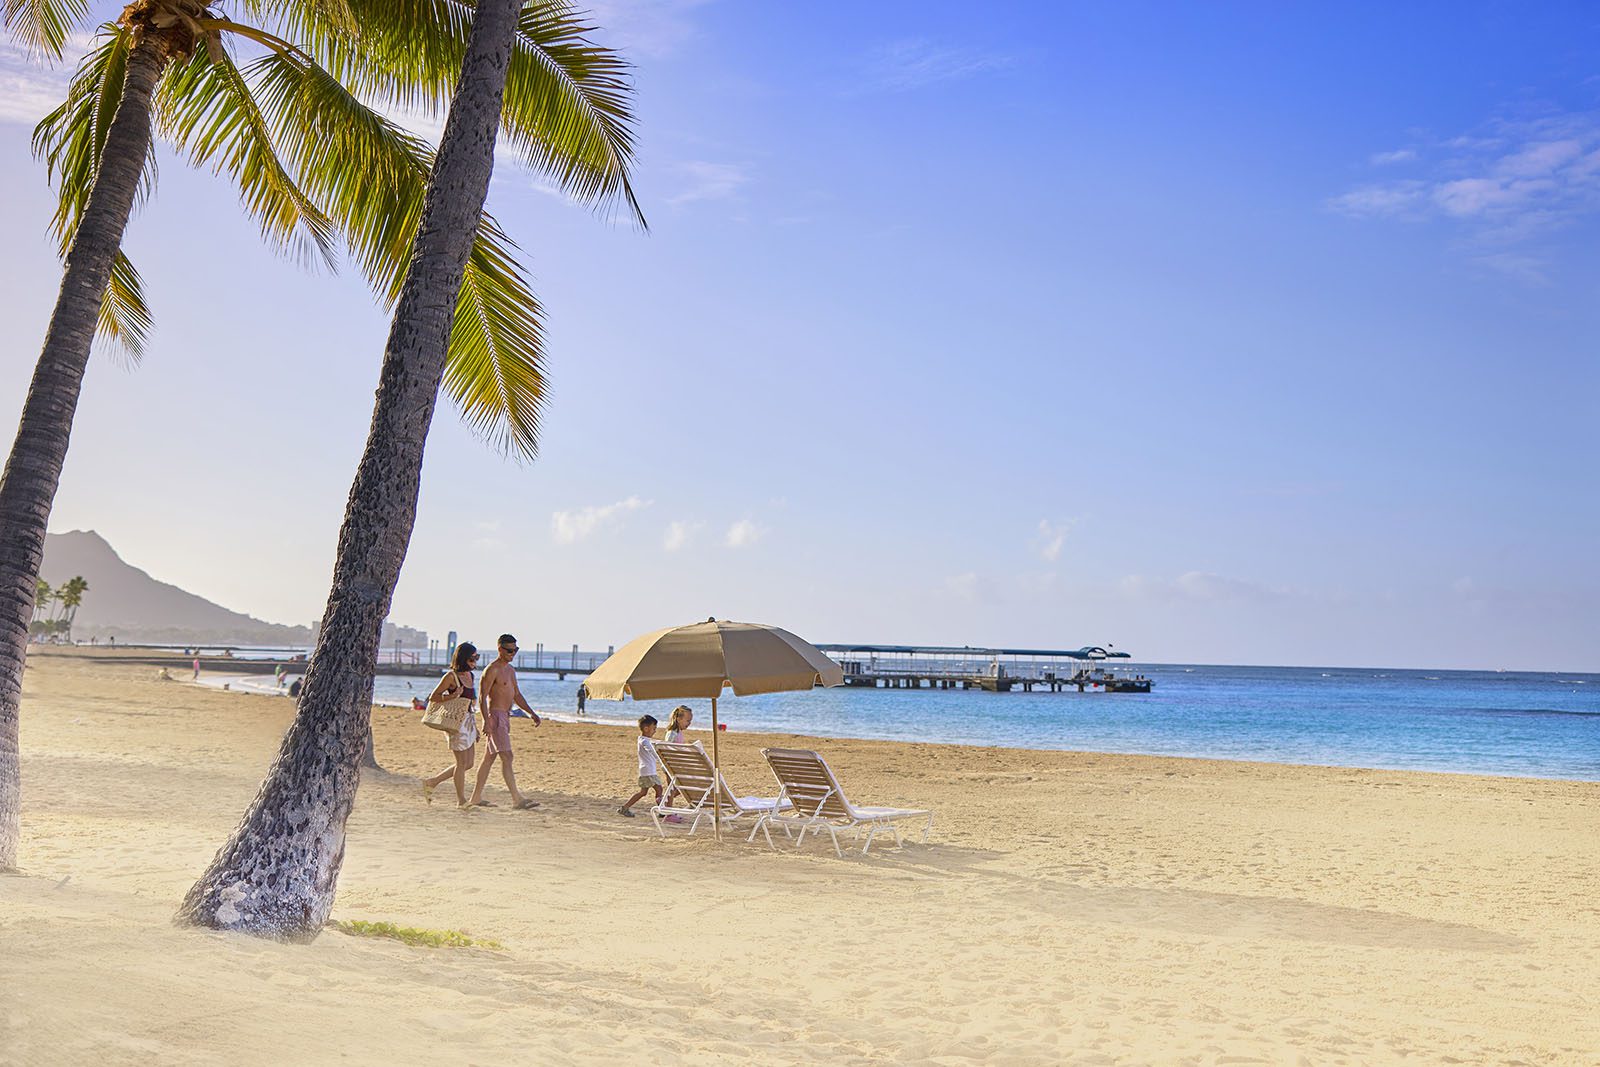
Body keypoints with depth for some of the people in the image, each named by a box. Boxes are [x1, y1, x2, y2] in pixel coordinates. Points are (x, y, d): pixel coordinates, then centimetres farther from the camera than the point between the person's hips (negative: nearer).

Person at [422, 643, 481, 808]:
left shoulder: (469, 675, 12)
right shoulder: (451, 676, -11)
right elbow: (433, 697, -9)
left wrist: (475, 726, 21)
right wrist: (452, 696, -24)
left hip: (469, 721, 8)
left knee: (469, 763, 10)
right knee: (462, 763, -2)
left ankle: (431, 782, 22)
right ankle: (461, 800, 11)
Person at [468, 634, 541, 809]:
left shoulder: (511, 670, 17)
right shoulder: (492, 670, -12)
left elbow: (517, 695, 22)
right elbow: (482, 697, -16)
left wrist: (532, 713, 13)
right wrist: (486, 721, -24)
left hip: (505, 717, 10)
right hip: (495, 716, -10)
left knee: (489, 758, 12)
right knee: (506, 757, -14)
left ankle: (476, 798, 18)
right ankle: (517, 799, -18)